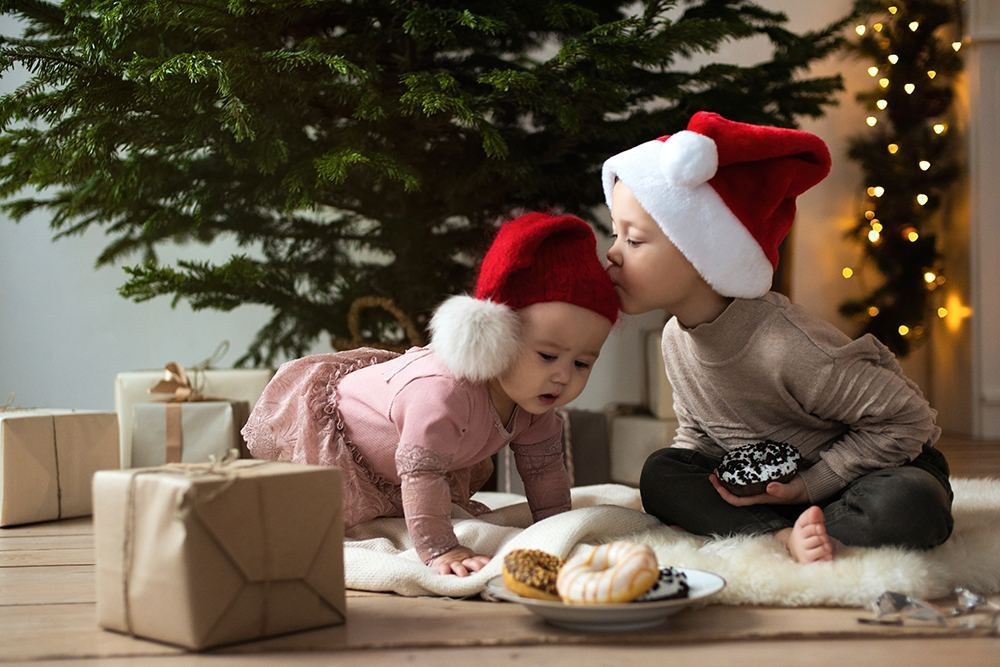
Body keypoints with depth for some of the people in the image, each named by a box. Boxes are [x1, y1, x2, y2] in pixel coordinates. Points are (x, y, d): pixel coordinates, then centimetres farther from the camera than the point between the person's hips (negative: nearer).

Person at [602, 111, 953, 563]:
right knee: (660, 474, -14)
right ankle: (784, 537, -26)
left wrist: (809, 484, -22)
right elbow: (695, 431, 11)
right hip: (770, 483, 6)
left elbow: (906, 420, -23)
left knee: (909, 507, -38)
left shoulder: (785, 347, -31)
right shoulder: (676, 338, -6)